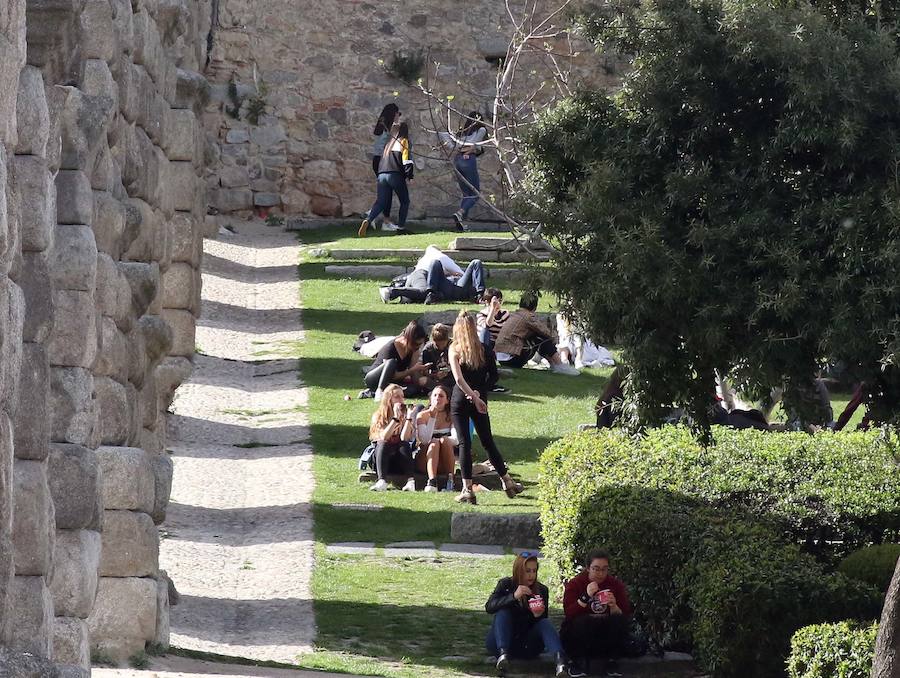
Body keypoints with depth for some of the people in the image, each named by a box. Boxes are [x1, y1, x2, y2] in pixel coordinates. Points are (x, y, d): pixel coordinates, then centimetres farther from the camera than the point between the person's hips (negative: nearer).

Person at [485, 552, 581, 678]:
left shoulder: (541, 590, 3)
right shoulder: (506, 584, -1)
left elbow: (543, 621, 1)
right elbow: (489, 607, -18)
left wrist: (539, 615, -24)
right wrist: (514, 596, -31)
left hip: (526, 647, 1)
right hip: (500, 642, -1)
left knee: (545, 623, -25)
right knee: (503, 612, -25)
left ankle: (560, 661, -53)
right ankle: (503, 654, -45)